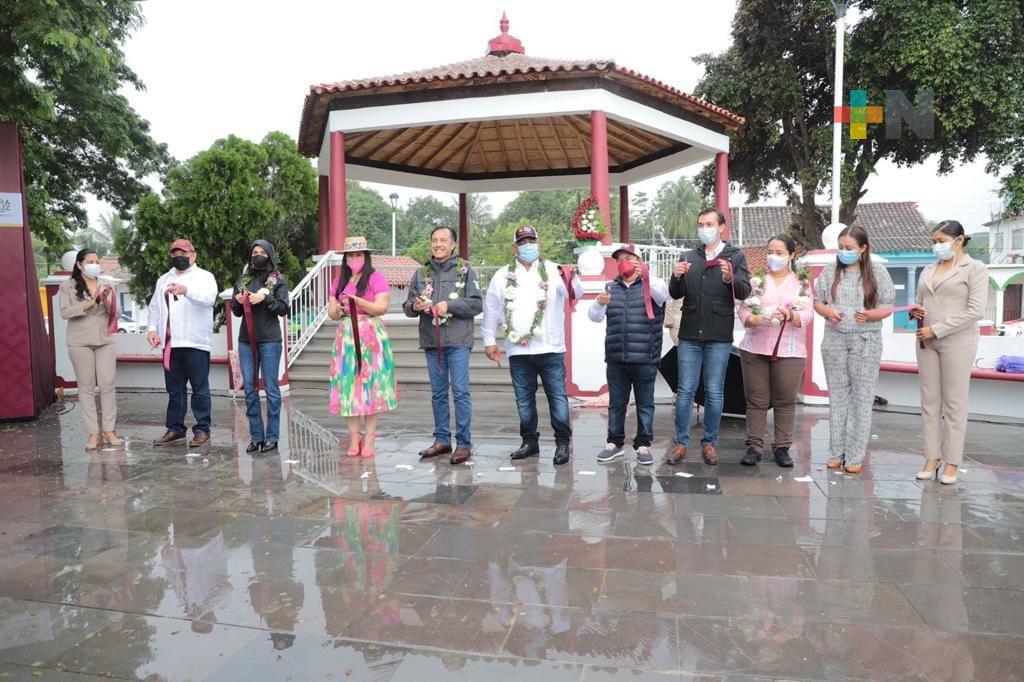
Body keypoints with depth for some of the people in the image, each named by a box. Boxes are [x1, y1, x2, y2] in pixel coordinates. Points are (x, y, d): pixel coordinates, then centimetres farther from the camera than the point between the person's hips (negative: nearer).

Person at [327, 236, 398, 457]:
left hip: (371, 337, -4)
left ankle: (370, 438, 3)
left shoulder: (376, 278, 0)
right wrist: (338, 309, -10)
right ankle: (354, 436, 8)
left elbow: (382, 307, -10)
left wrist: (356, 301, -22)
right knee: (348, 385, 0)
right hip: (346, 337, 4)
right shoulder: (339, 281, 15)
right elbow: (331, 313, 13)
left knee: (370, 383, -4)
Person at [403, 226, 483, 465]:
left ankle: (464, 444, 2)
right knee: (438, 393, 11)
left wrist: (449, 305, -16)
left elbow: (476, 304, -5)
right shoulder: (421, 273, 13)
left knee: (460, 392, -5)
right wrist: (414, 306, -9)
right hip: (431, 341, 4)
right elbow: (407, 306, 14)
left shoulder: (465, 270, 2)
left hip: (458, 341, -4)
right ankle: (442, 440, 22)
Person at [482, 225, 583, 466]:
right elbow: (491, 309, 13)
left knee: (558, 397, 0)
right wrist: (490, 341, 10)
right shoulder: (502, 275, 8)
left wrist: (571, 280, -39)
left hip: (550, 348, -2)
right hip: (518, 350, 3)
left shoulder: (553, 271, 0)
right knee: (524, 400, 11)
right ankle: (530, 442, 24)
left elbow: (575, 293, -16)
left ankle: (563, 443, 11)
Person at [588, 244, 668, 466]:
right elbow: (594, 317, 6)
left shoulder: (651, 284, 4)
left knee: (645, 403, 5)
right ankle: (615, 443, 21)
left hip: (645, 358, -3)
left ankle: (643, 445, 15)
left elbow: (663, 294, -21)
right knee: (616, 403, 10)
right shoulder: (610, 288, 13)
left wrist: (646, 276, -37)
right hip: (616, 358, 3)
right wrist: (598, 303, -16)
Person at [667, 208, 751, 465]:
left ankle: (709, 443, 17)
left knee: (714, 393, 5)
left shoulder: (735, 257, 4)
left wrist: (730, 278, -26)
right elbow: (675, 294, 7)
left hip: (719, 337, -2)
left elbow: (745, 292, -7)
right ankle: (681, 443, 12)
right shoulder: (688, 257, 11)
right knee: (685, 391, 4)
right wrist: (676, 277, -14)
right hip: (689, 335, 2)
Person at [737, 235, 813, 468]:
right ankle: (754, 446, 10)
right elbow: (743, 309, 2)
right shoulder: (756, 280, 9)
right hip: (755, 349, 0)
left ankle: (782, 447, 14)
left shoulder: (802, 283, 9)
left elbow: (807, 314, -3)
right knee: (756, 399, 3)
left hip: (790, 351, 0)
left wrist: (790, 315, -24)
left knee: (786, 401, 4)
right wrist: (753, 320, -20)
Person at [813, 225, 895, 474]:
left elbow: (888, 308, 2)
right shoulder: (830, 271, 5)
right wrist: (828, 312, -12)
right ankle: (836, 452, 17)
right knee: (837, 396, 8)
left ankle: (855, 456, 8)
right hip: (834, 340, 2)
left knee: (862, 398, 0)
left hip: (866, 342, -2)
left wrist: (870, 315, -18)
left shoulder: (878, 273, 0)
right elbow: (817, 302, 9)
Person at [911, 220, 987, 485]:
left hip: (957, 342, -5)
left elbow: (976, 311, -12)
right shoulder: (928, 271, 14)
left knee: (954, 403, 0)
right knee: (929, 402, 6)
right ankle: (932, 458, 13)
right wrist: (916, 312, -1)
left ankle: (951, 462, 8)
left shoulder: (975, 269, -3)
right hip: (927, 341, 5)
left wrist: (936, 330, -15)